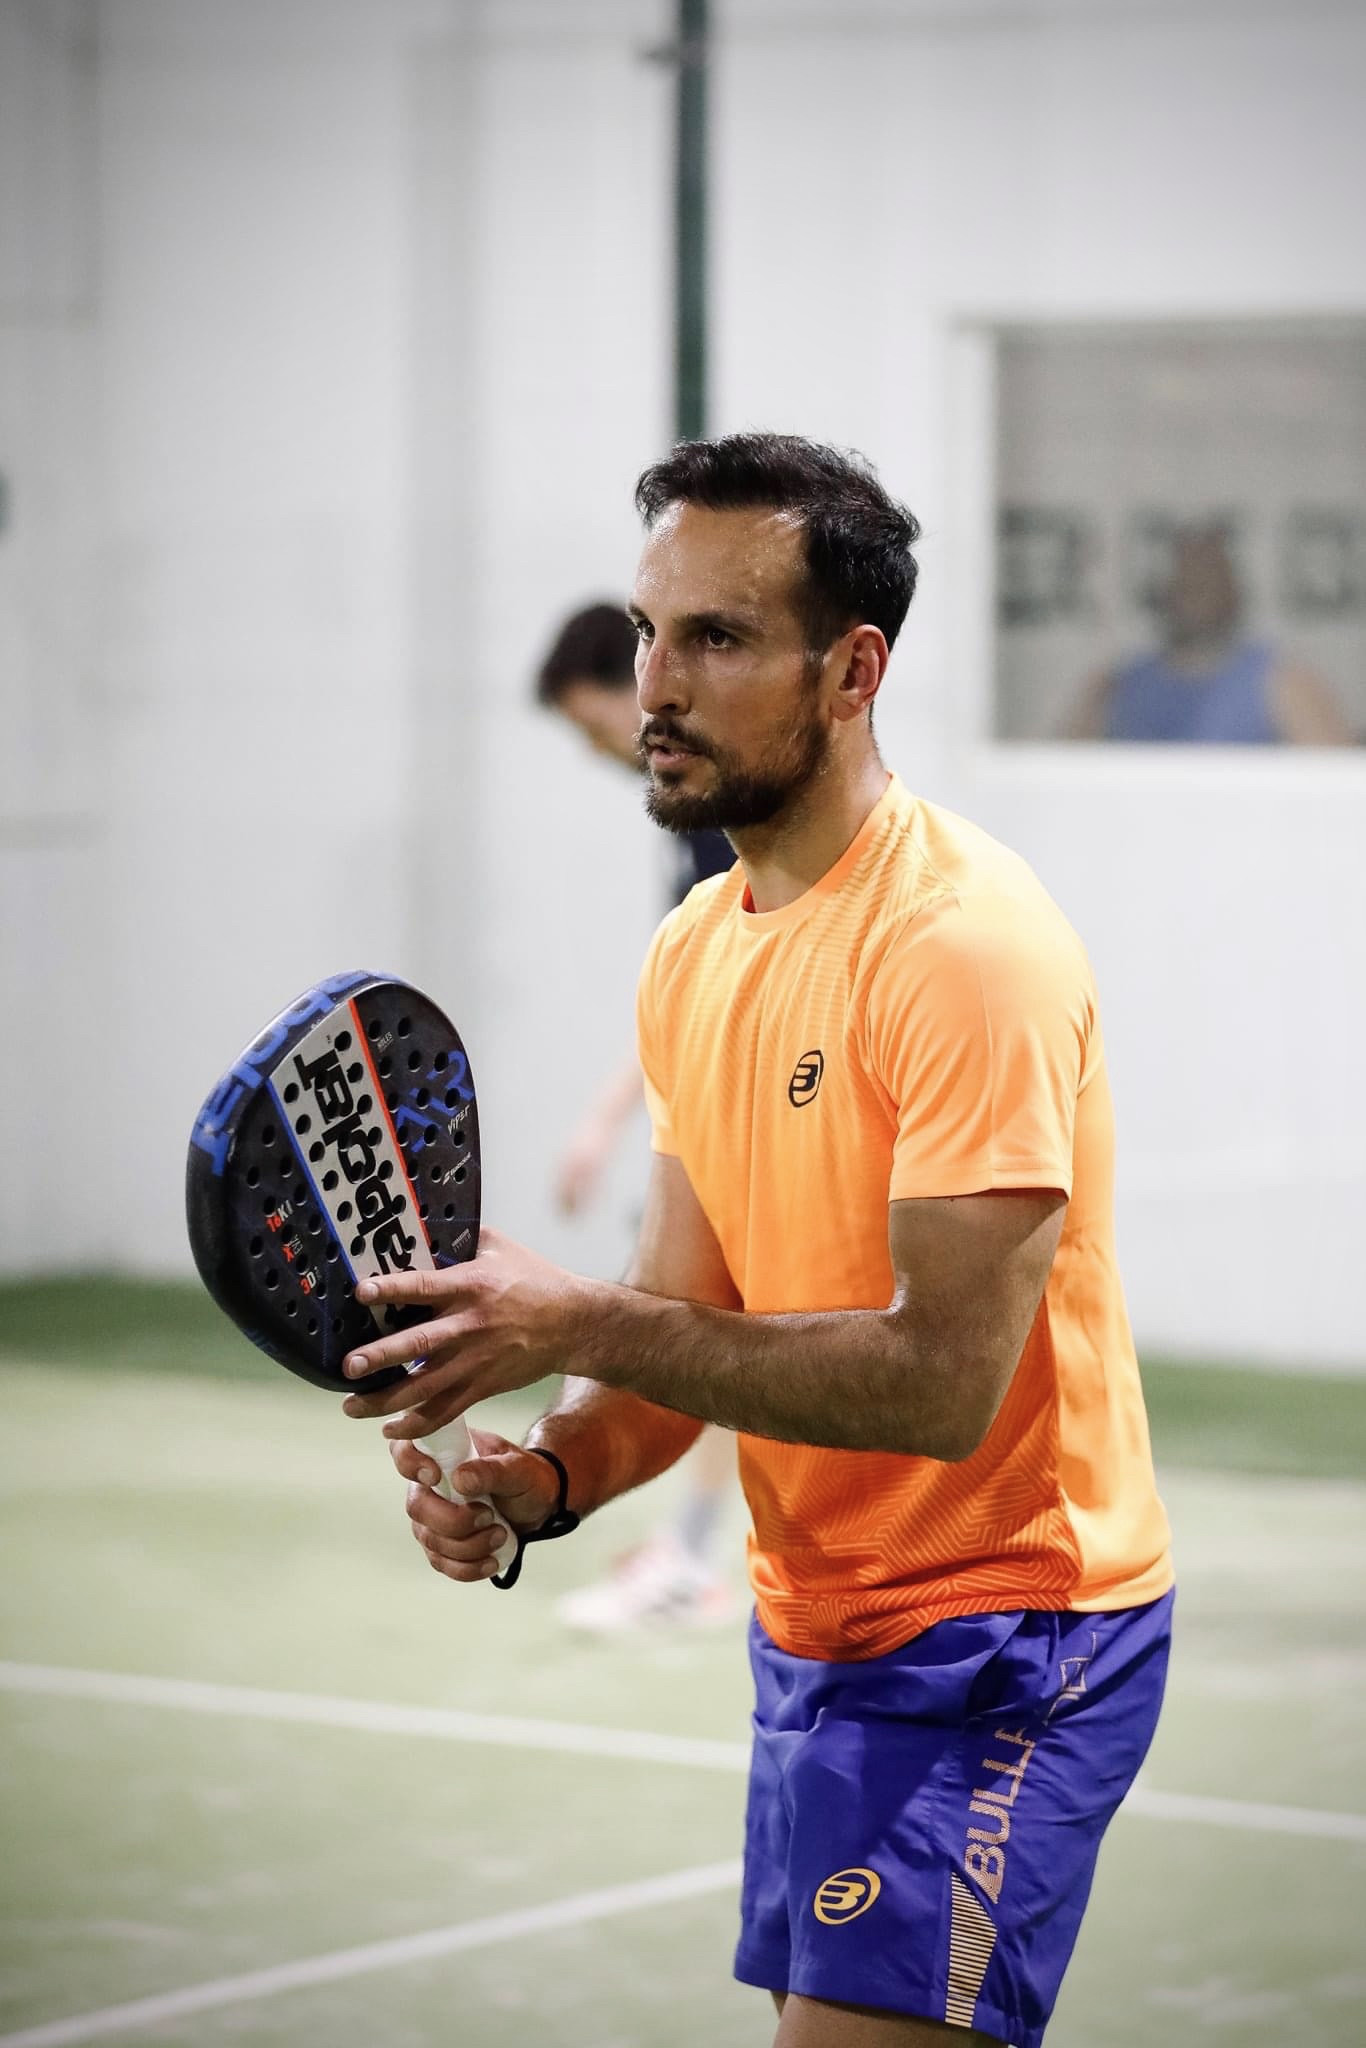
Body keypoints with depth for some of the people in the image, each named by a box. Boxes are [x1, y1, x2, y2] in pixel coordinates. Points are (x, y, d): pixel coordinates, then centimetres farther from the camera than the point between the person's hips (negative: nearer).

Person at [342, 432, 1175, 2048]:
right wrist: (547, 1475, -13)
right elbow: (689, 1331, 8)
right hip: (815, 1637, 8)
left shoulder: (963, 945, -20)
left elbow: (945, 1381, -26)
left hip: (994, 1642, -8)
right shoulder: (694, 957, 7)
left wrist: (576, 1324, -29)